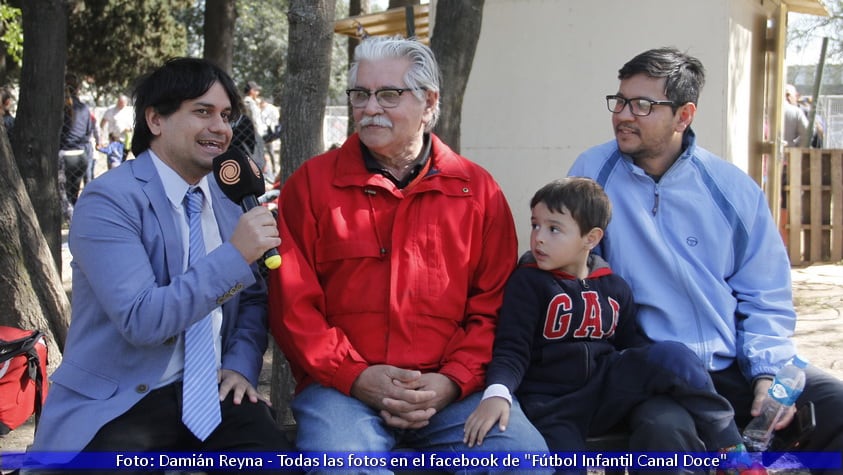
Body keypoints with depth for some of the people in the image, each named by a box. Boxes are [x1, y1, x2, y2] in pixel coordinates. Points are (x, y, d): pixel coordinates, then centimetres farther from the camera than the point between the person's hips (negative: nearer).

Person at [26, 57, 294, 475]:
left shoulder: (228, 200, 10)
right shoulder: (109, 200, -10)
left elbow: (253, 299, 19)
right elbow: (141, 318, -21)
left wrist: (240, 365, 0)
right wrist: (235, 255, -23)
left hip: (212, 393, 5)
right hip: (119, 403, -4)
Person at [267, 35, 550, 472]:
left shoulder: (477, 189, 8)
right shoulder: (311, 183, 4)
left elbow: (493, 305, 7)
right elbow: (293, 304, 1)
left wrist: (452, 381, -8)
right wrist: (354, 376, -11)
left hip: (449, 390, 2)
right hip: (342, 386, -2)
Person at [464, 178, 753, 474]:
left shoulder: (614, 288, 9)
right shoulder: (528, 283, -5)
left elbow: (631, 343, 15)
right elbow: (512, 349, -11)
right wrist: (497, 393, -30)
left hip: (608, 392, 3)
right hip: (551, 406, -3)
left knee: (672, 355, -20)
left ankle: (729, 447, -9)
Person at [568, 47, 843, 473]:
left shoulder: (733, 189, 3)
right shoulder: (593, 171, 0)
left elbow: (765, 298, 7)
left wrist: (768, 372, -8)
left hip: (734, 367, 3)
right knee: (665, 429, -36)